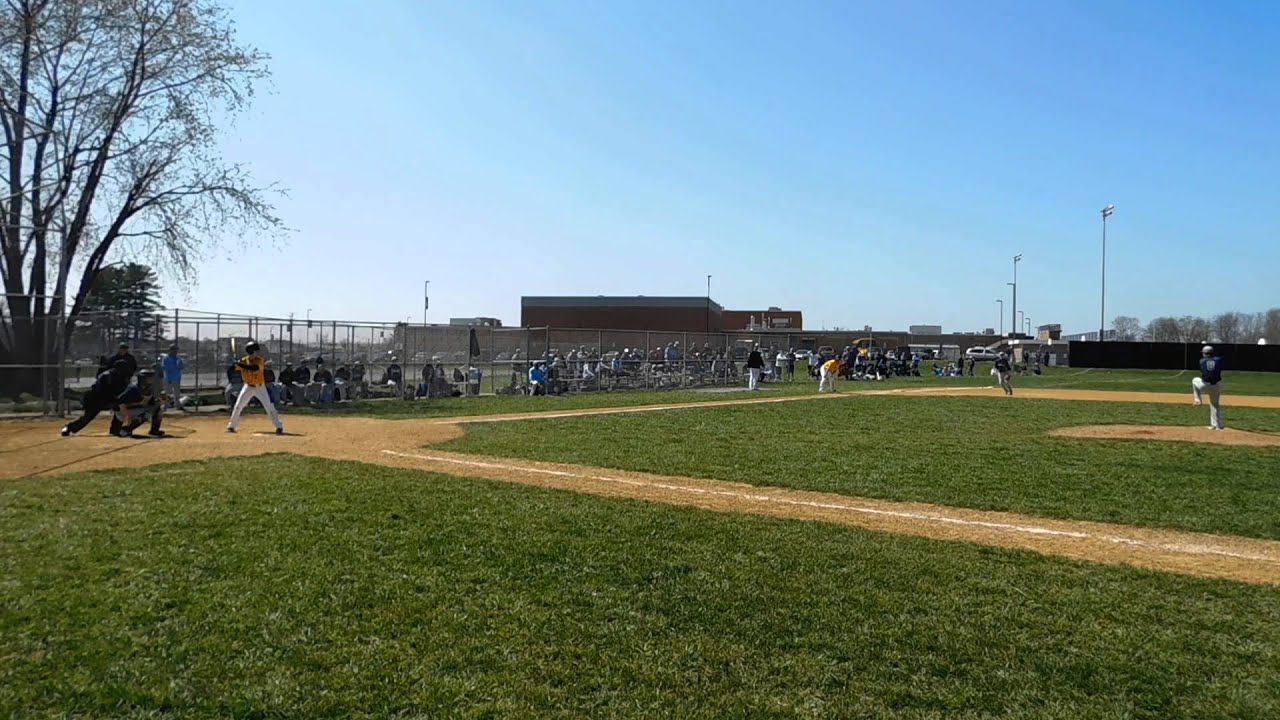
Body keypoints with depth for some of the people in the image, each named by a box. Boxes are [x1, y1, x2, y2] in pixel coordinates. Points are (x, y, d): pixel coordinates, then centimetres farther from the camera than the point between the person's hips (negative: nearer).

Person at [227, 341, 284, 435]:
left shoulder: (260, 360, -15)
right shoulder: (244, 360, -5)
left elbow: (254, 368, -32)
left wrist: (242, 365, -40)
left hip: (260, 387, -2)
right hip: (248, 387, 2)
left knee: (269, 406, -9)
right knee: (238, 406, 1)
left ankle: (279, 427, -4)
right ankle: (231, 426, 17)